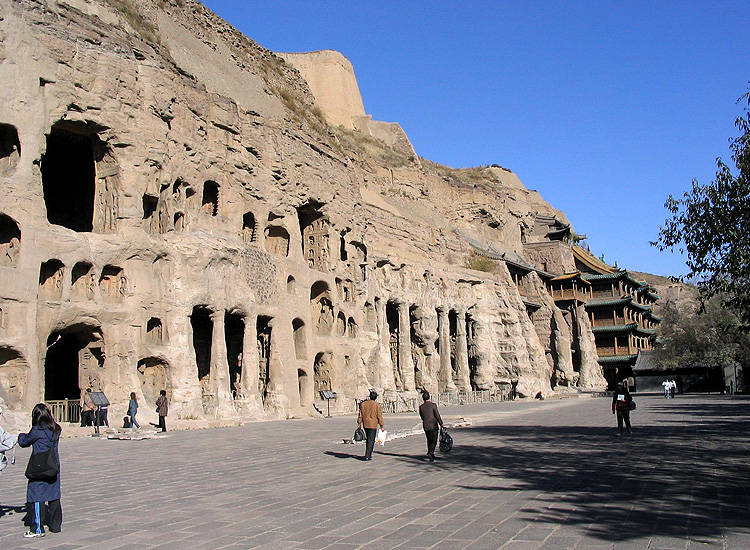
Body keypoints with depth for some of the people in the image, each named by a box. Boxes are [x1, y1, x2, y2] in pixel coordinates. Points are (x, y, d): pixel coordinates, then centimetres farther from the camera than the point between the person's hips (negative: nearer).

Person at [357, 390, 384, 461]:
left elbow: (360, 415, 5)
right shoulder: (378, 405, -9)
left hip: (365, 424, 4)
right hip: (373, 425, -4)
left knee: (368, 439, 19)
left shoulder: (363, 404, 2)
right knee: (371, 440, 0)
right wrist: (382, 426, 0)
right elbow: (379, 417, -7)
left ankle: (368, 454, 25)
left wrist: (359, 423, 12)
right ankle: (367, 456, -5)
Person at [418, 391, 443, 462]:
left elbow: (421, 417, 11)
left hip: (425, 426, 4)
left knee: (429, 440, 17)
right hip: (433, 425, -4)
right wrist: (441, 424, 2)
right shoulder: (433, 405, -9)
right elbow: (437, 416, -8)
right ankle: (430, 453, -18)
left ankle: (431, 455, 23)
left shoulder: (421, 407, 1)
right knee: (434, 441, 1)